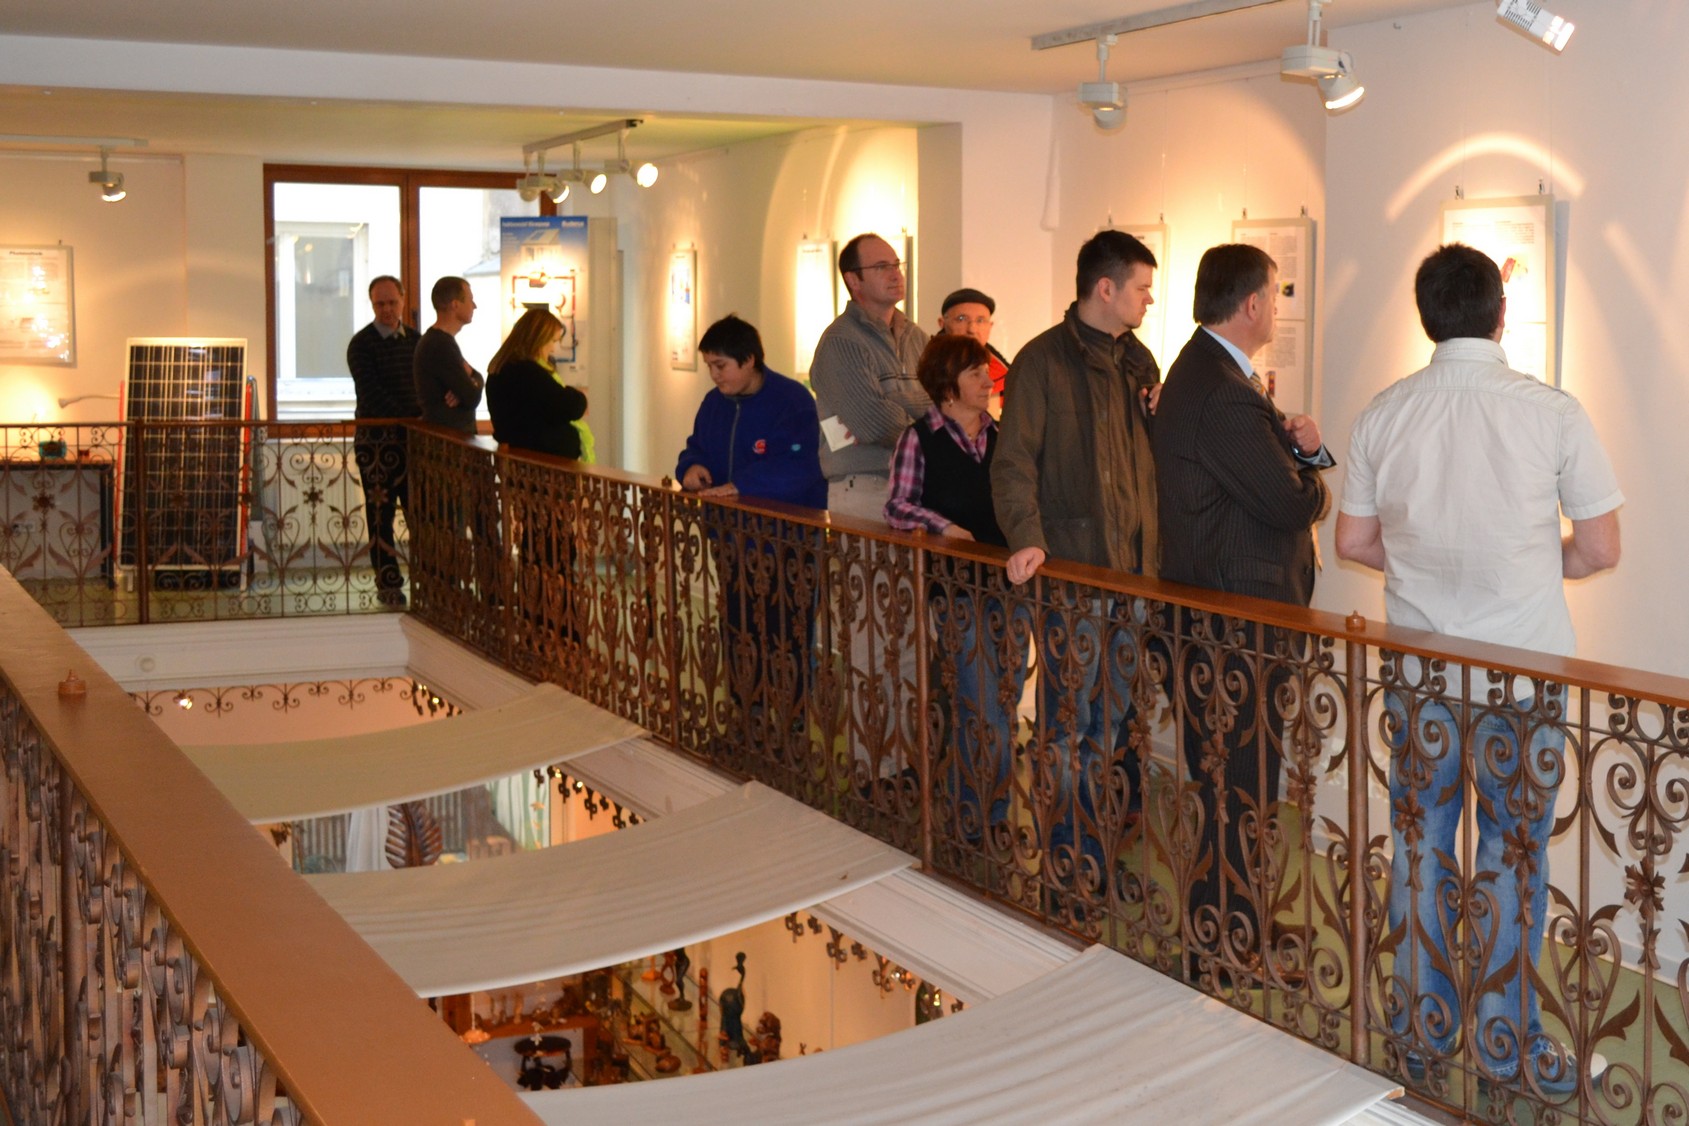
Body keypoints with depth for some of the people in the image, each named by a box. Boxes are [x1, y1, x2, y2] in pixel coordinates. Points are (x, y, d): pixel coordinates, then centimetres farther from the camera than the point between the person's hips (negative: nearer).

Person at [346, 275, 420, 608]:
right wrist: (410, 418, -20)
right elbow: (372, 393, -13)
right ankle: (388, 585, 6)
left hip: (414, 435, 4)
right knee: (381, 515, 0)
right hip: (376, 439, -4)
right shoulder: (361, 344, -4)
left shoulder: (415, 340, 11)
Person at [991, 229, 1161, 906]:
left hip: (1137, 565, 7)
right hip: (1072, 565, -6)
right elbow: (1014, 461, -11)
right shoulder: (1043, 361, -6)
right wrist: (1025, 538, -22)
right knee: (1073, 718, -2)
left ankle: (1124, 844, 23)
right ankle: (1072, 863, 6)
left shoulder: (1138, 361, 15)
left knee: (1127, 711, 11)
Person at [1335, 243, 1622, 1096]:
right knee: (1513, 854, 9)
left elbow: (1353, 542, 4)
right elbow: (1599, 549, -6)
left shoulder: (1385, 413, -3)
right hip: (1522, 668, -2)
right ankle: (1506, 1043, 18)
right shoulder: (1552, 412, -12)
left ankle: (1421, 1031, 24)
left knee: (1421, 845, 14)